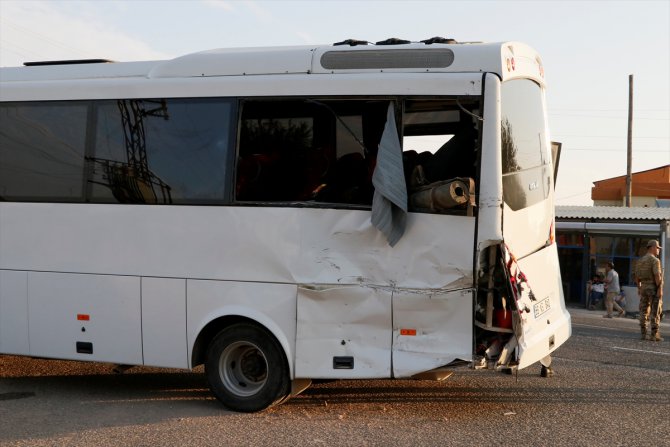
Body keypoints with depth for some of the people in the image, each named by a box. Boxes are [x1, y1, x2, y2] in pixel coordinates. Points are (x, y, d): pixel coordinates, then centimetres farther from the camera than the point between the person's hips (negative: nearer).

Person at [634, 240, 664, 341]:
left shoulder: (640, 260, 10)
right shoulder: (655, 260, -14)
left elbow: (636, 276, 12)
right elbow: (657, 275, -22)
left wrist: (639, 288, 20)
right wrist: (660, 289, -21)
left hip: (644, 288, 7)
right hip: (654, 288, -7)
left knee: (644, 312, 6)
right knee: (655, 313, -3)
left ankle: (644, 334, 4)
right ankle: (654, 335, -5)